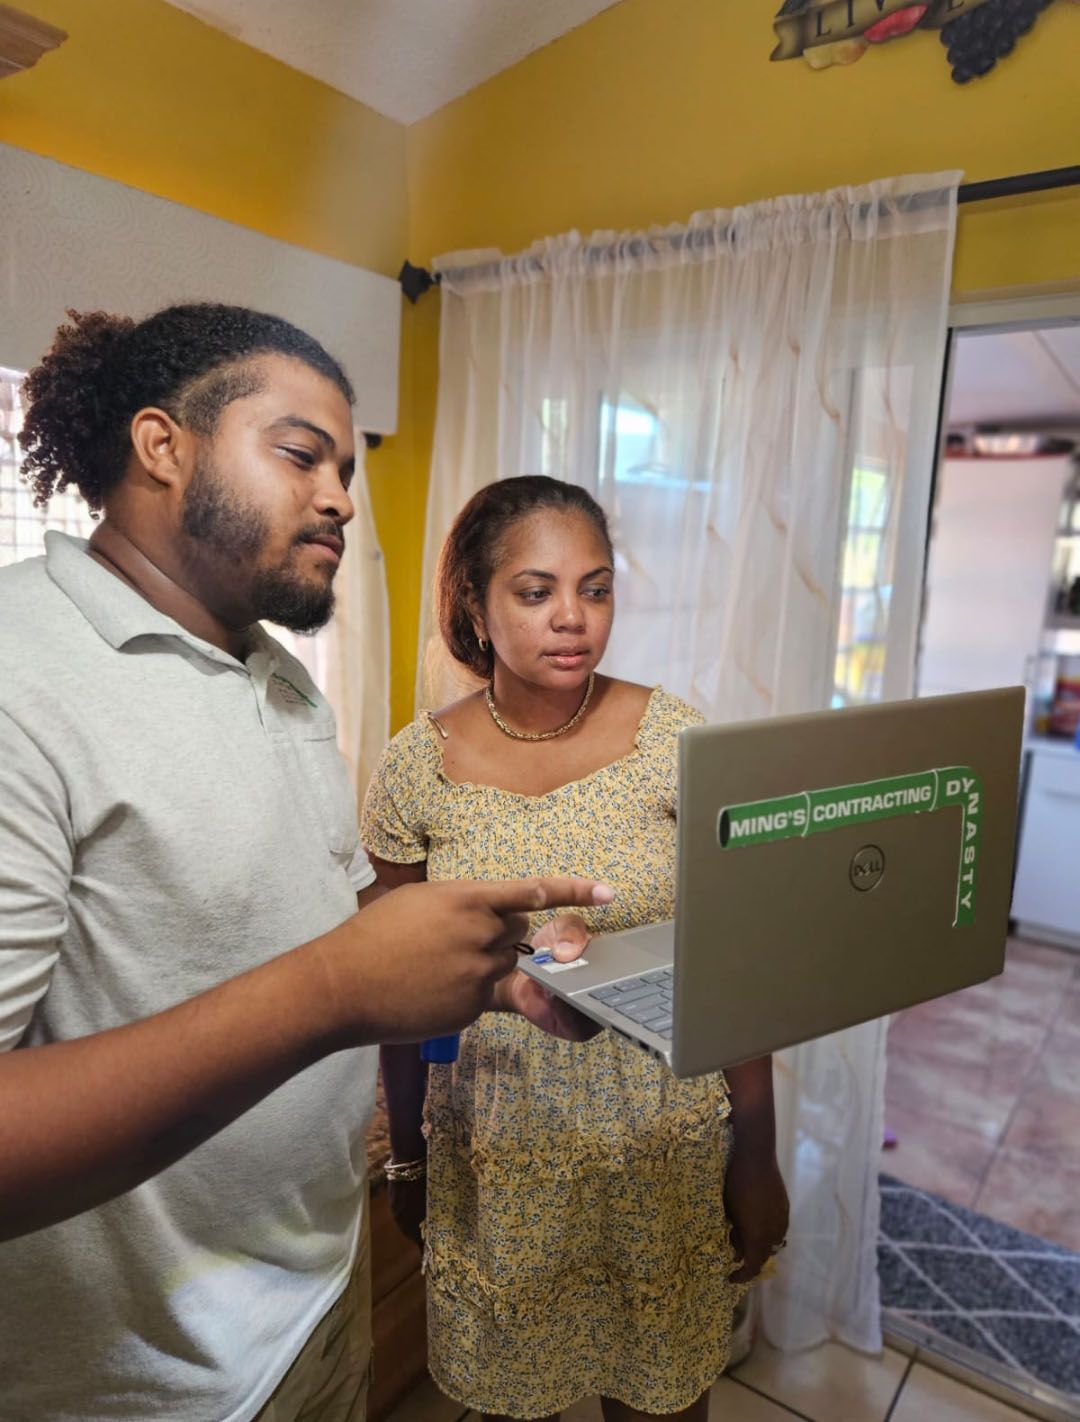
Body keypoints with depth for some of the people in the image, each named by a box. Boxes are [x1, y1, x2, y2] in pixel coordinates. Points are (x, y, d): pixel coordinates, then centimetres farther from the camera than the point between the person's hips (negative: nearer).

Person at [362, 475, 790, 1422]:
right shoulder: (419, 766, -11)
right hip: (496, 1150, 1)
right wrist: (407, 1157, 8)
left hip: (664, 1139, 0)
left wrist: (758, 1157, -2)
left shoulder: (678, 741, -13)